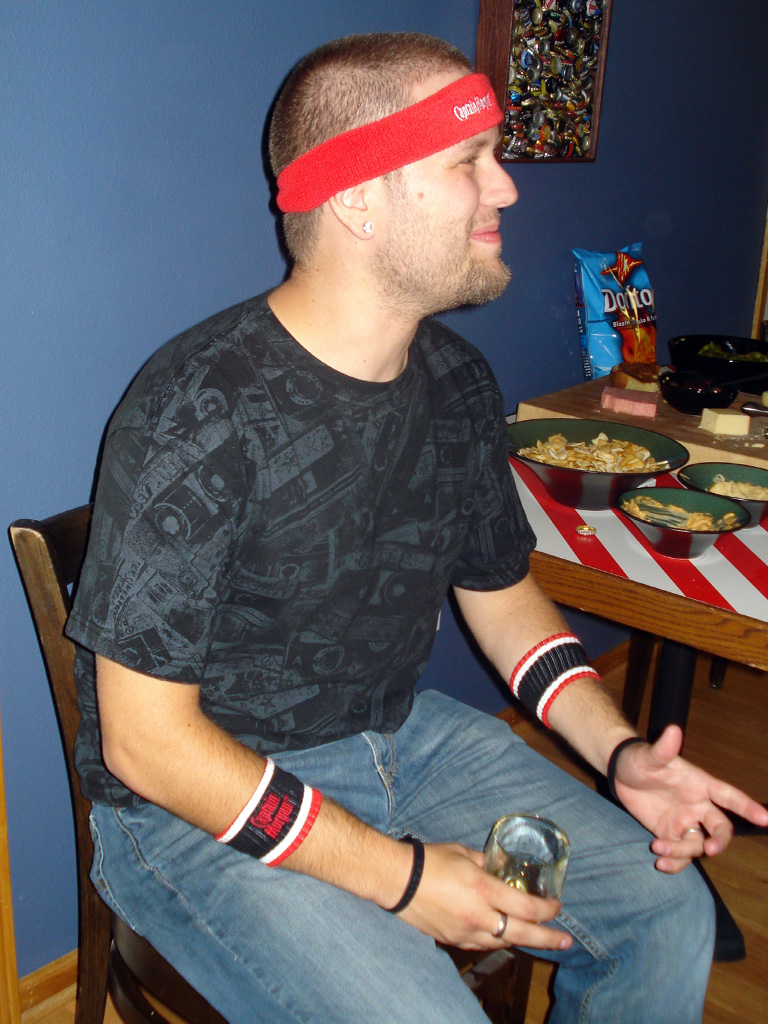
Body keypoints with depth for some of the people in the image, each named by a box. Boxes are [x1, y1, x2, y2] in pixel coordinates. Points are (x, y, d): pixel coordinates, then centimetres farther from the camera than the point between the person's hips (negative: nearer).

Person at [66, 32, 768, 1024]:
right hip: (204, 804, -6)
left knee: (666, 912, 4)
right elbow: (144, 738, -21)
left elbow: (501, 591, 12)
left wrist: (620, 754, -4)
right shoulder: (194, 411, -24)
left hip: (401, 737, 7)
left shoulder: (458, 382, -1)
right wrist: (395, 874, -21)